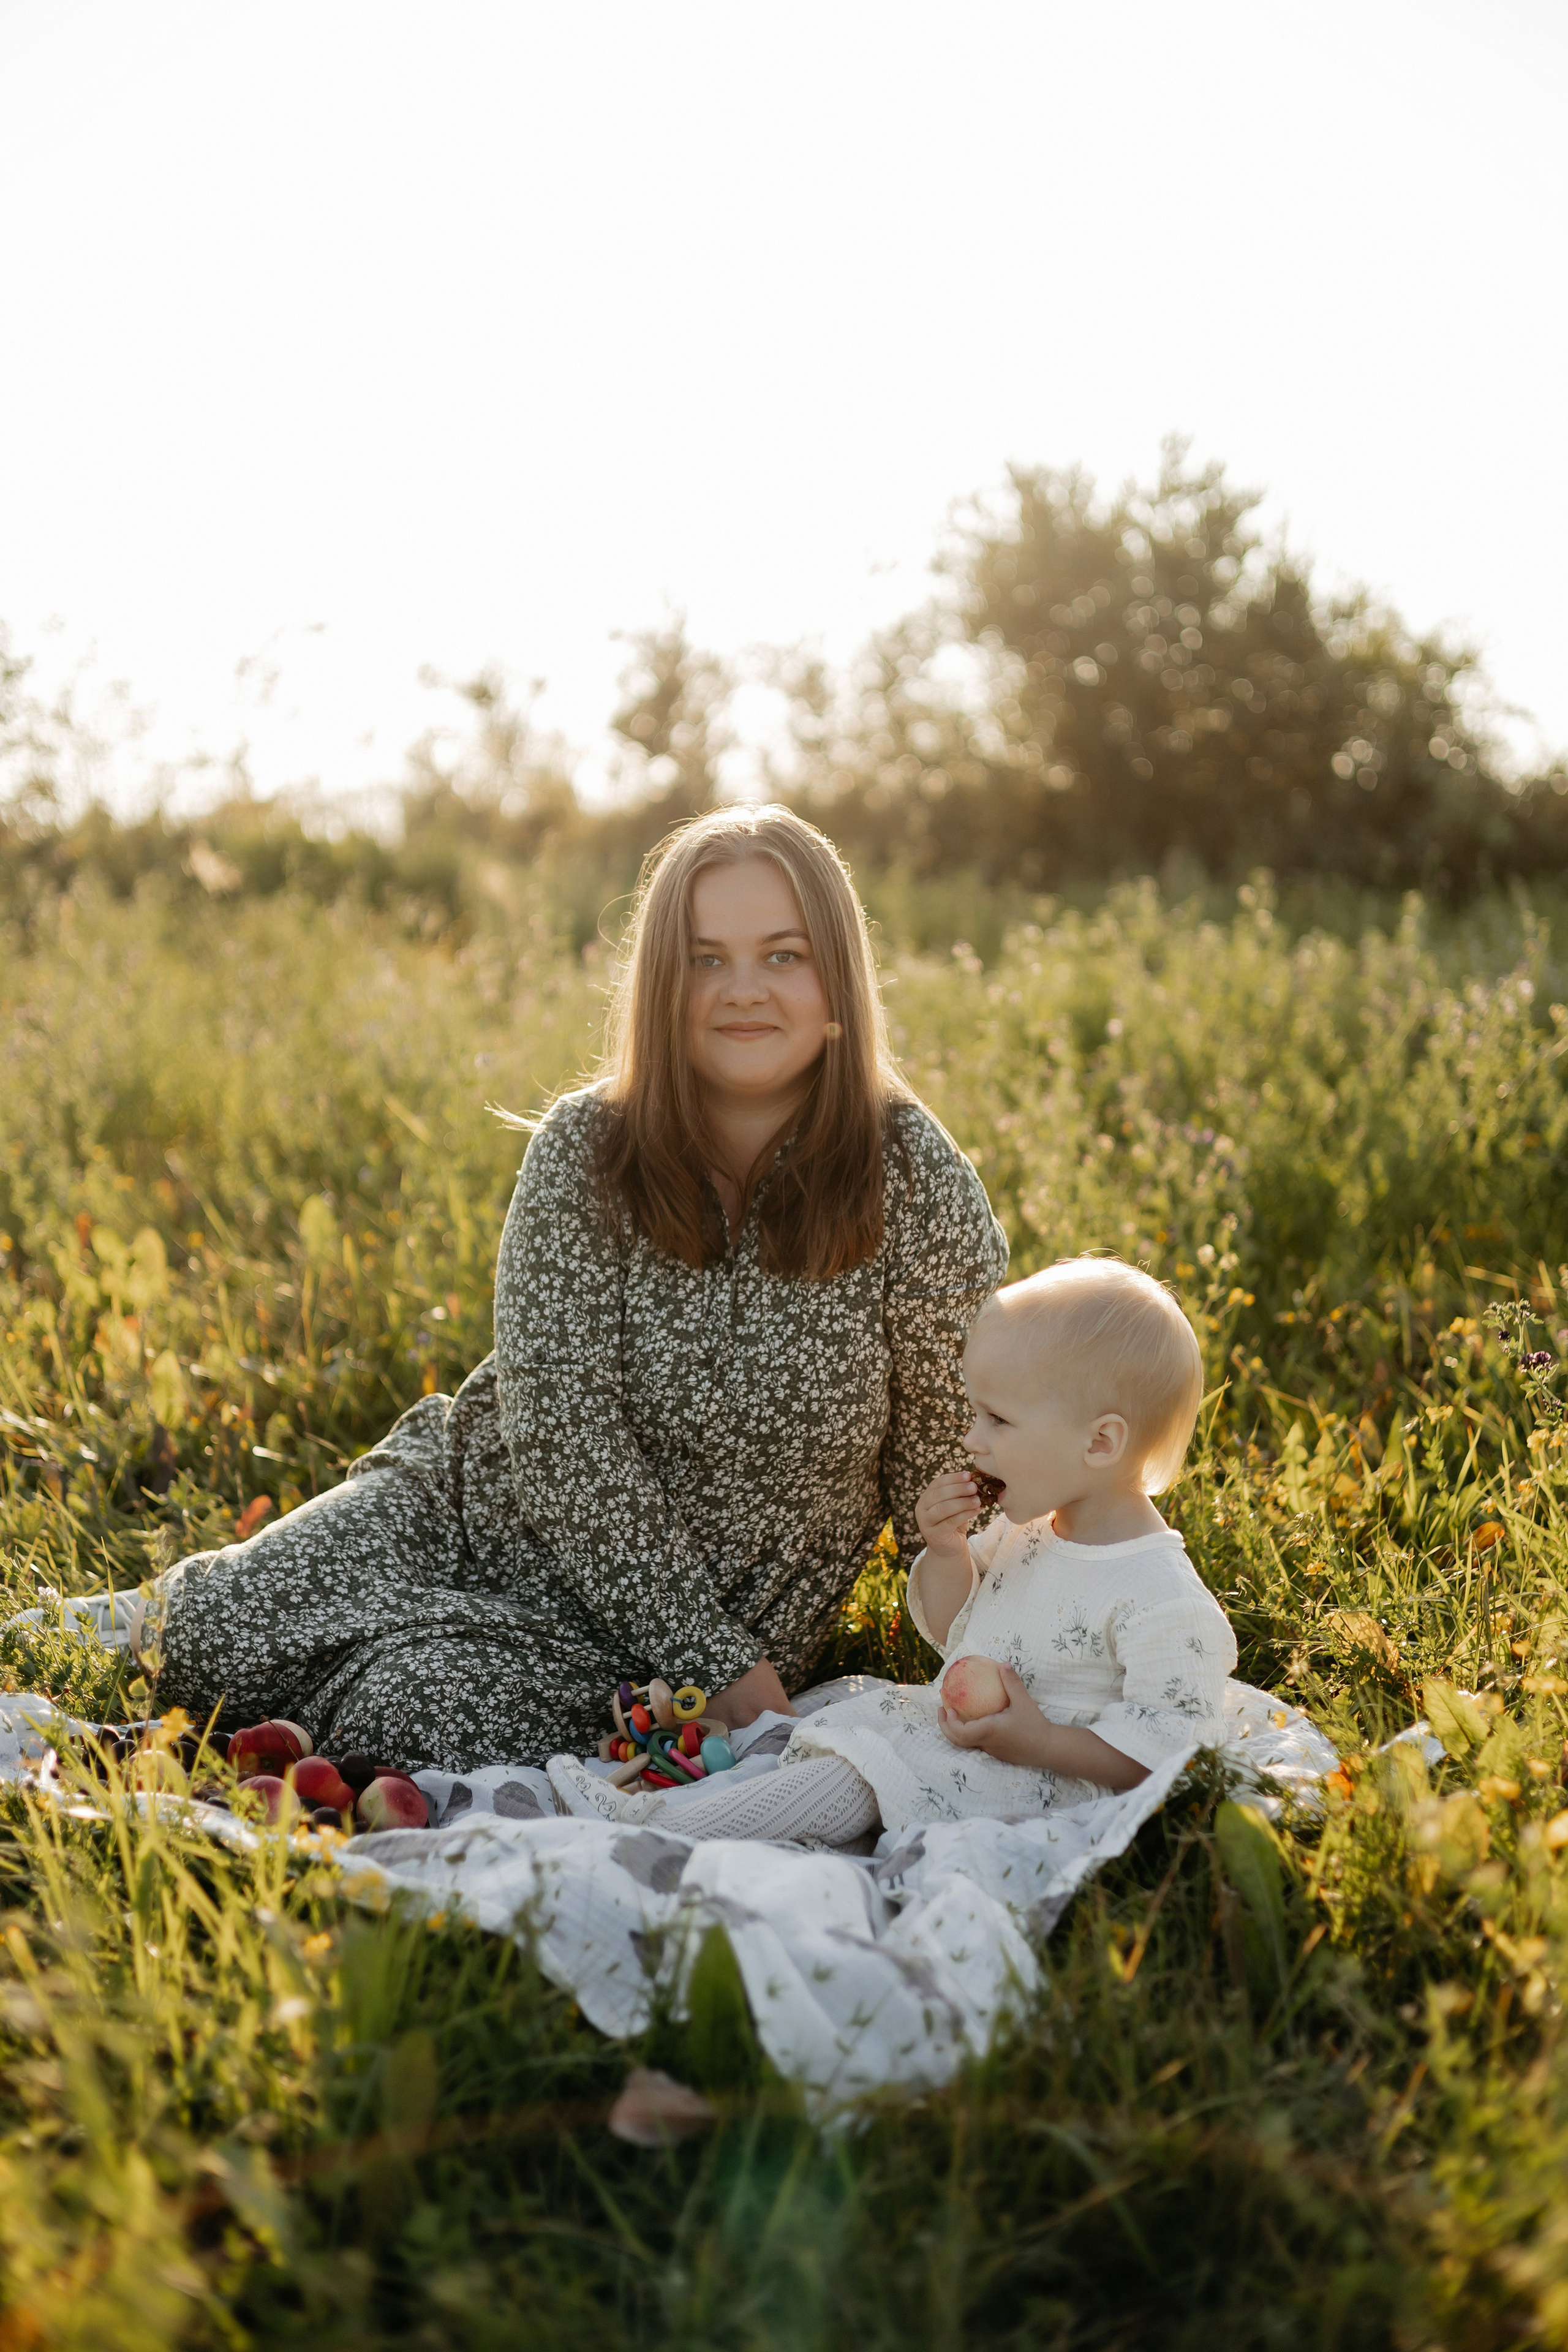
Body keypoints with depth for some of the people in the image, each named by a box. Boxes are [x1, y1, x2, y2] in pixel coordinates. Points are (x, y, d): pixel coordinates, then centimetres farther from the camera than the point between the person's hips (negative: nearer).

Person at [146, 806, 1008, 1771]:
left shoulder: (918, 1181, -15)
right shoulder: (583, 1151, -13)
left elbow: (948, 1460, -8)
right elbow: (562, 1434, -16)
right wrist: (716, 1658, -19)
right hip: (488, 1502, 2)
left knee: (438, 1724, -26)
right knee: (209, 1633, -16)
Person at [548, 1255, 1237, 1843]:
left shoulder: (1162, 1600, -21)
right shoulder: (1030, 1528, 7)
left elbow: (1168, 1746, -22)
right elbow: (946, 1628, 18)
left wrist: (1043, 1744, -25)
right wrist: (946, 1552, -2)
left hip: (1042, 1781, -9)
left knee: (854, 1776, -21)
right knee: (824, 1740, -5)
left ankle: (661, 1829, -21)